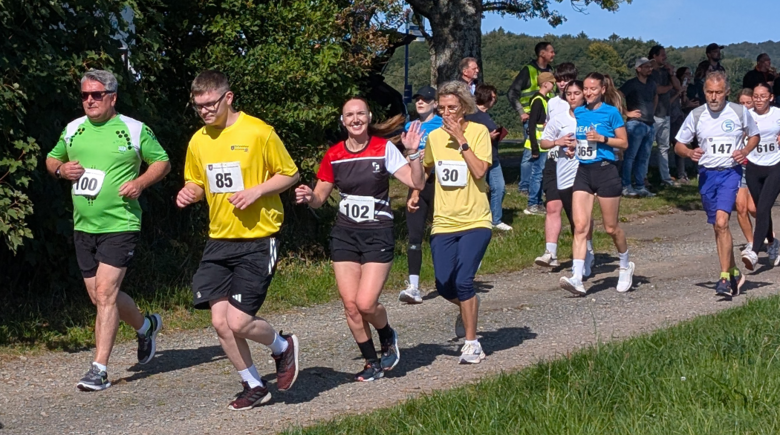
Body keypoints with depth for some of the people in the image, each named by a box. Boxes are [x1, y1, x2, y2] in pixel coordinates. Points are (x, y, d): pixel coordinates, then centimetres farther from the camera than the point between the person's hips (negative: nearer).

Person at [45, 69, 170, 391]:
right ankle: (145, 326, 39)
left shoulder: (135, 130, -3)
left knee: (105, 293, -14)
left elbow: (162, 162, 6)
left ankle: (99, 370, -11)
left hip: (120, 224, -6)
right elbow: (51, 159, 22)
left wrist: (141, 182, -12)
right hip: (83, 226, 6)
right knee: (99, 297, 11)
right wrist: (61, 169, -1)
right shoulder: (73, 129, 9)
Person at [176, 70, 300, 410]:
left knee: (239, 322, -12)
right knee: (220, 322, -1)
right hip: (218, 241, 6)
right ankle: (254, 386, 19)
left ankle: (283, 347, 20)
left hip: (257, 241, -5)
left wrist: (256, 191, -17)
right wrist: (189, 193, -3)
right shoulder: (198, 141, 6)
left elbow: (290, 175, -2)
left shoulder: (258, 132, -10)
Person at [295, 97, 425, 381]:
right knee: (350, 305, -1)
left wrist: (413, 153, -24)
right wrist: (309, 198, -12)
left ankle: (387, 336, 19)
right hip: (345, 235, 3)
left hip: (378, 235, -3)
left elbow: (417, 183, -10)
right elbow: (320, 197, 10)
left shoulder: (384, 149, -6)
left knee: (366, 304, -14)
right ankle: (372, 362, 17)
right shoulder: (334, 155, 2)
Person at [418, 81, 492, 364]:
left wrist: (461, 140, -18)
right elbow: (425, 169, 25)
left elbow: (480, 171, -19)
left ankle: (472, 344, -1)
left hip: (475, 221, -4)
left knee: (463, 280, -17)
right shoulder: (434, 137, 6)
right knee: (444, 286, -1)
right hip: (443, 222, 4)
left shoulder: (478, 131, -6)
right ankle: (468, 306, 36)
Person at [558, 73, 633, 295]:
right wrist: (572, 147, 5)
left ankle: (625, 266, 32)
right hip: (583, 171, 4)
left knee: (611, 227, 7)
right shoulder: (578, 112, 11)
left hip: (605, 170, -4)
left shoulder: (611, 112, -4)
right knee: (580, 226, -8)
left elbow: (624, 142, -2)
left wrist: (602, 138, -15)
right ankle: (577, 278, -15)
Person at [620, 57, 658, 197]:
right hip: (636, 124, -7)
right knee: (630, 156, -5)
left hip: (650, 124, 7)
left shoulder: (651, 83, 14)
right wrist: (627, 113, -13)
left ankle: (640, 186, 15)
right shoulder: (631, 84, -8)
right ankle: (626, 187, -2)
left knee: (644, 158, 9)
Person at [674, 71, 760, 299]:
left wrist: (745, 150, -6)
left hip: (731, 172, -3)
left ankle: (725, 278, -18)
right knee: (718, 227, 11)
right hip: (707, 174, 3)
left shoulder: (740, 112, -1)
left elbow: (754, 135, 14)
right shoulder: (696, 115, 2)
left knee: (721, 222, -20)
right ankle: (734, 273, 27)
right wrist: (690, 153, -13)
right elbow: (678, 145, 9)